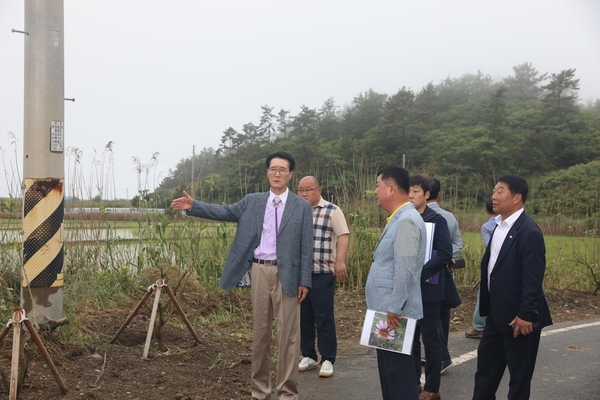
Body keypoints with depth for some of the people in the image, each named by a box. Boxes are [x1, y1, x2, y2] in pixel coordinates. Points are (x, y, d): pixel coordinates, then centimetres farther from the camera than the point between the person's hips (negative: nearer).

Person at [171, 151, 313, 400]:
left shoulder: (302, 206, 1)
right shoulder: (252, 201, 9)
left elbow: (306, 247, -2)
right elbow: (224, 212, 3)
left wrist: (304, 281, -6)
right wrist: (193, 206, -9)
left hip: (287, 273, -2)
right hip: (259, 270, 3)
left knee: (288, 333, 1)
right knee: (260, 331, 11)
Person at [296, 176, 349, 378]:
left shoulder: (332, 211, -1)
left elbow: (343, 236, -8)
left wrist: (340, 261, -20)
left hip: (322, 273, -5)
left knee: (324, 317, -1)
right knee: (303, 317, 10)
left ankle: (328, 360, 9)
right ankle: (308, 356, 23)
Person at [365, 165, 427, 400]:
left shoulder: (407, 220, -18)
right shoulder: (397, 218, 14)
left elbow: (405, 270, -24)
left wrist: (394, 308, -22)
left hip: (396, 313, -10)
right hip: (387, 311, 10)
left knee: (399, 374, -2)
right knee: (389, 372, 18)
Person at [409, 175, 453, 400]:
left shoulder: (436, 220, -8)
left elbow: (445, 254, -16)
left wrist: (419, 274, -23)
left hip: (428, 288, -5)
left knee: (430, 339, 3)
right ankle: (413, 381, 25)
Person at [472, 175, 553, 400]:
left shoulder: (529, 232, -19)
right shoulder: (499, 226, 9)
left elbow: (533, 279, -22)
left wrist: (526, 315, -23)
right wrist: (487, 307, 15)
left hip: (518, 317, -9)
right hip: (496, 314, 9)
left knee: (519, 374, 7)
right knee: (486, 367, 18)